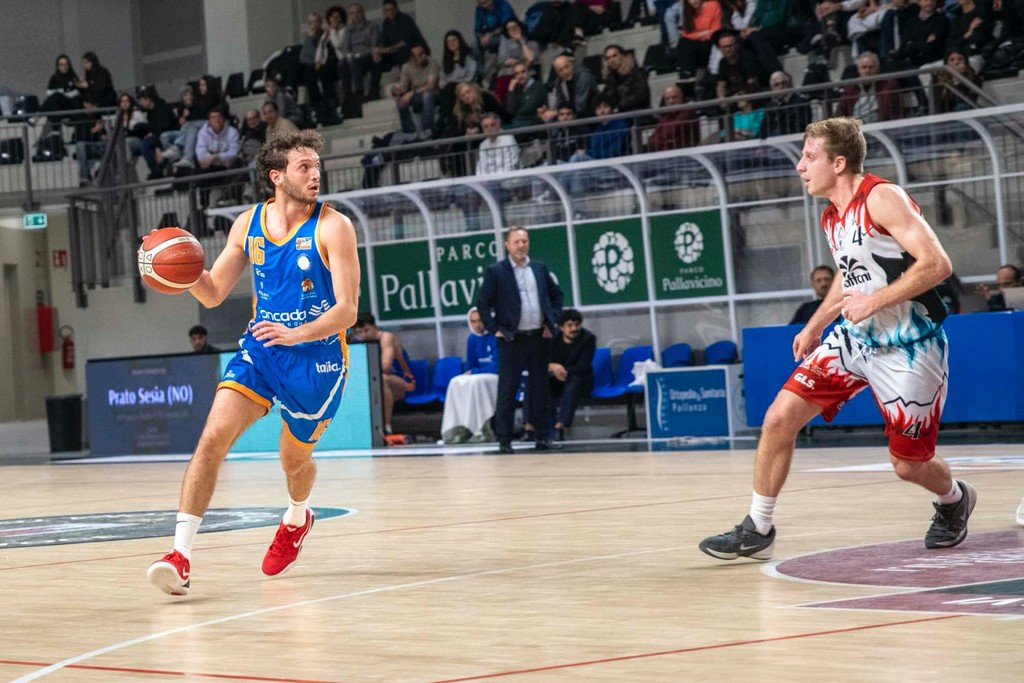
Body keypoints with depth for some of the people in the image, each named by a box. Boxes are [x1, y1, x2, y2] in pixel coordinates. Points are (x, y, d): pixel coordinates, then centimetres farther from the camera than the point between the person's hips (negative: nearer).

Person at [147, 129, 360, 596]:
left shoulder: (332, 227, -12)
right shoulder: (248, 225, 3)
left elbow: (346, 311, -16)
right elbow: (212, 294, 10)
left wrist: (295, 334, -33)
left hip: (316, 357, -3)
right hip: (259, 349, 3)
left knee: (294, 459, 15)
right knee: (213, 437, -17)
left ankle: (297, 519, 52)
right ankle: (181, 555, -19)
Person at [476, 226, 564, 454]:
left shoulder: (540, 269, 10)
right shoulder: (495, 271, -3)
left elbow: (556, 294, 19)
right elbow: (483, 303, -4)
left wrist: (553, 321, 9)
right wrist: (494, 329, -9)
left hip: (538, 337, 4)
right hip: (512, 339, -4)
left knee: (540, 388, 8)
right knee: (507, 390, -3)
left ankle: (542, 435, 14)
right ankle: (504, 439, 0)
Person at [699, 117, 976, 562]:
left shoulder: (881, 199, -20)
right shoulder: (831, 217, 6)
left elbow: (937, 264, -27)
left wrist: (874, 301, -27)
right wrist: (815, 326, 19)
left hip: (908, 349, -7)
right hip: (854, 339, 7)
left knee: (908, 464, 1)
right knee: (780, 416, -7)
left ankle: (954, 500, 37)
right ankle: (757, 530, 4)